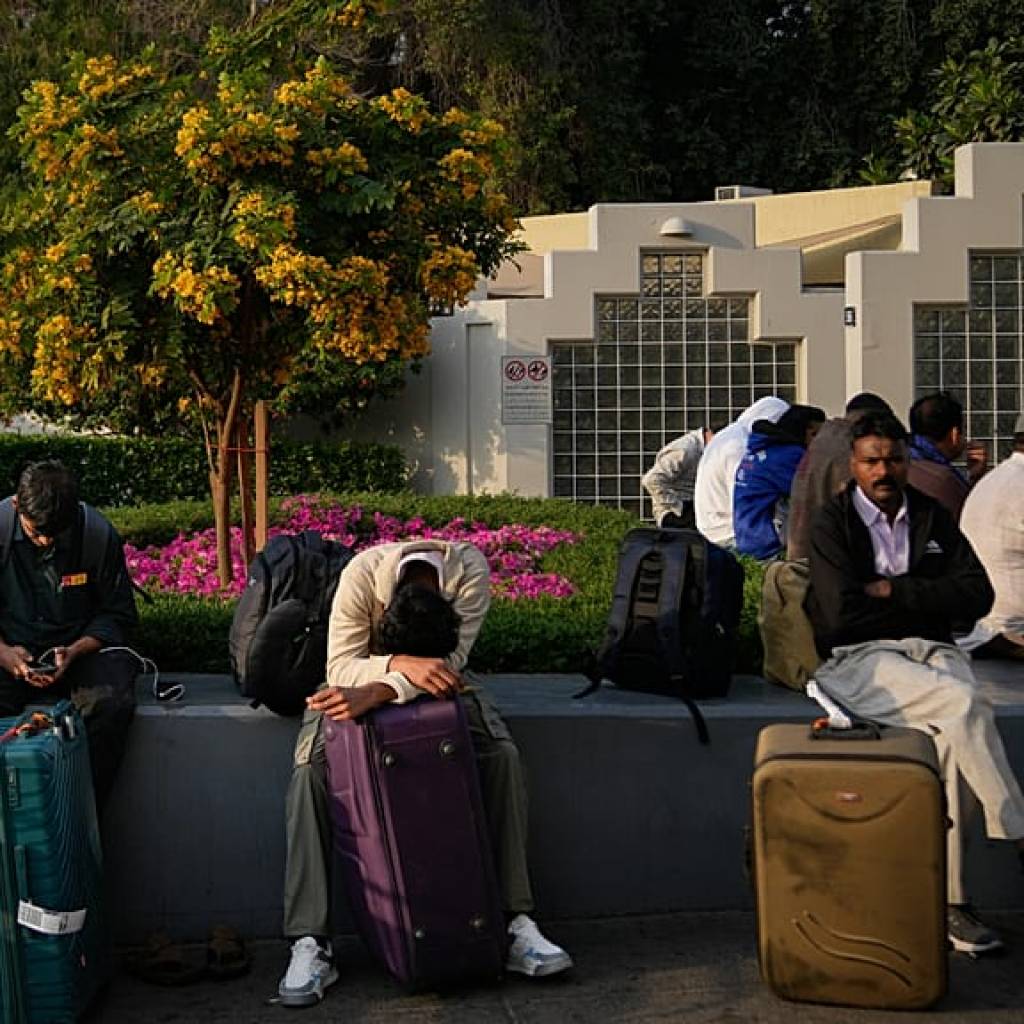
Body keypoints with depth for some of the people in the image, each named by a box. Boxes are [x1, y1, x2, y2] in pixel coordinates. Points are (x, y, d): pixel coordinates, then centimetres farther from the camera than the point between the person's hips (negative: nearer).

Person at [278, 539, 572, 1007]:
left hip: (436, 686, 1)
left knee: (502, 755, -24)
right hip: (358, 686, -1)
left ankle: (515, 922, -19)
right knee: (310, 771, -27)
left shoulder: (470, 570, -31)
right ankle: (310, 944, -25)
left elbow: (451, 661, -34)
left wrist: (377, 693, -48)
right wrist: (404, 666, -52)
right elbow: (340, 666, -33)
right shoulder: (362, 573, -33)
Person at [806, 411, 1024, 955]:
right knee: (966, 705, -31)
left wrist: (893, 591, -5)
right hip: (858, 659, -3)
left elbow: (978, 595, 4)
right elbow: (843, 613, -12)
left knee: (952, 736, -29)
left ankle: (950, 898, -23)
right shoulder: (832, 524, 1)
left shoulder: (931, 516, 14)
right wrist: (925, 598, -1)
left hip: (932, 650, 3)